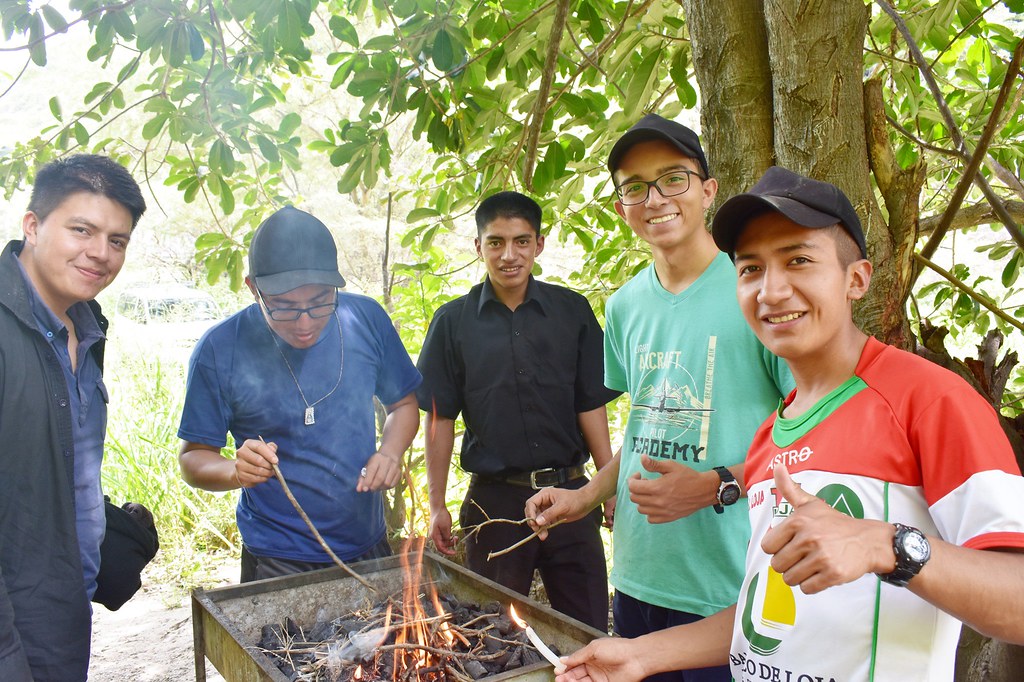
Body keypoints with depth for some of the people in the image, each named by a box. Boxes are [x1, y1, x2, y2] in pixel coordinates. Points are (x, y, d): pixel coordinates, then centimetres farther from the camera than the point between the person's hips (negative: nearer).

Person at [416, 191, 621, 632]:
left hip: (570, 493, 1)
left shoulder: (571, 311, 2)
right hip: (495, 500, 0)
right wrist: (437, 506, 2)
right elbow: (439, 418, 2)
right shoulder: (453, 322, 0)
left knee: (589, 631, 9)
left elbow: (591, 405, 4)